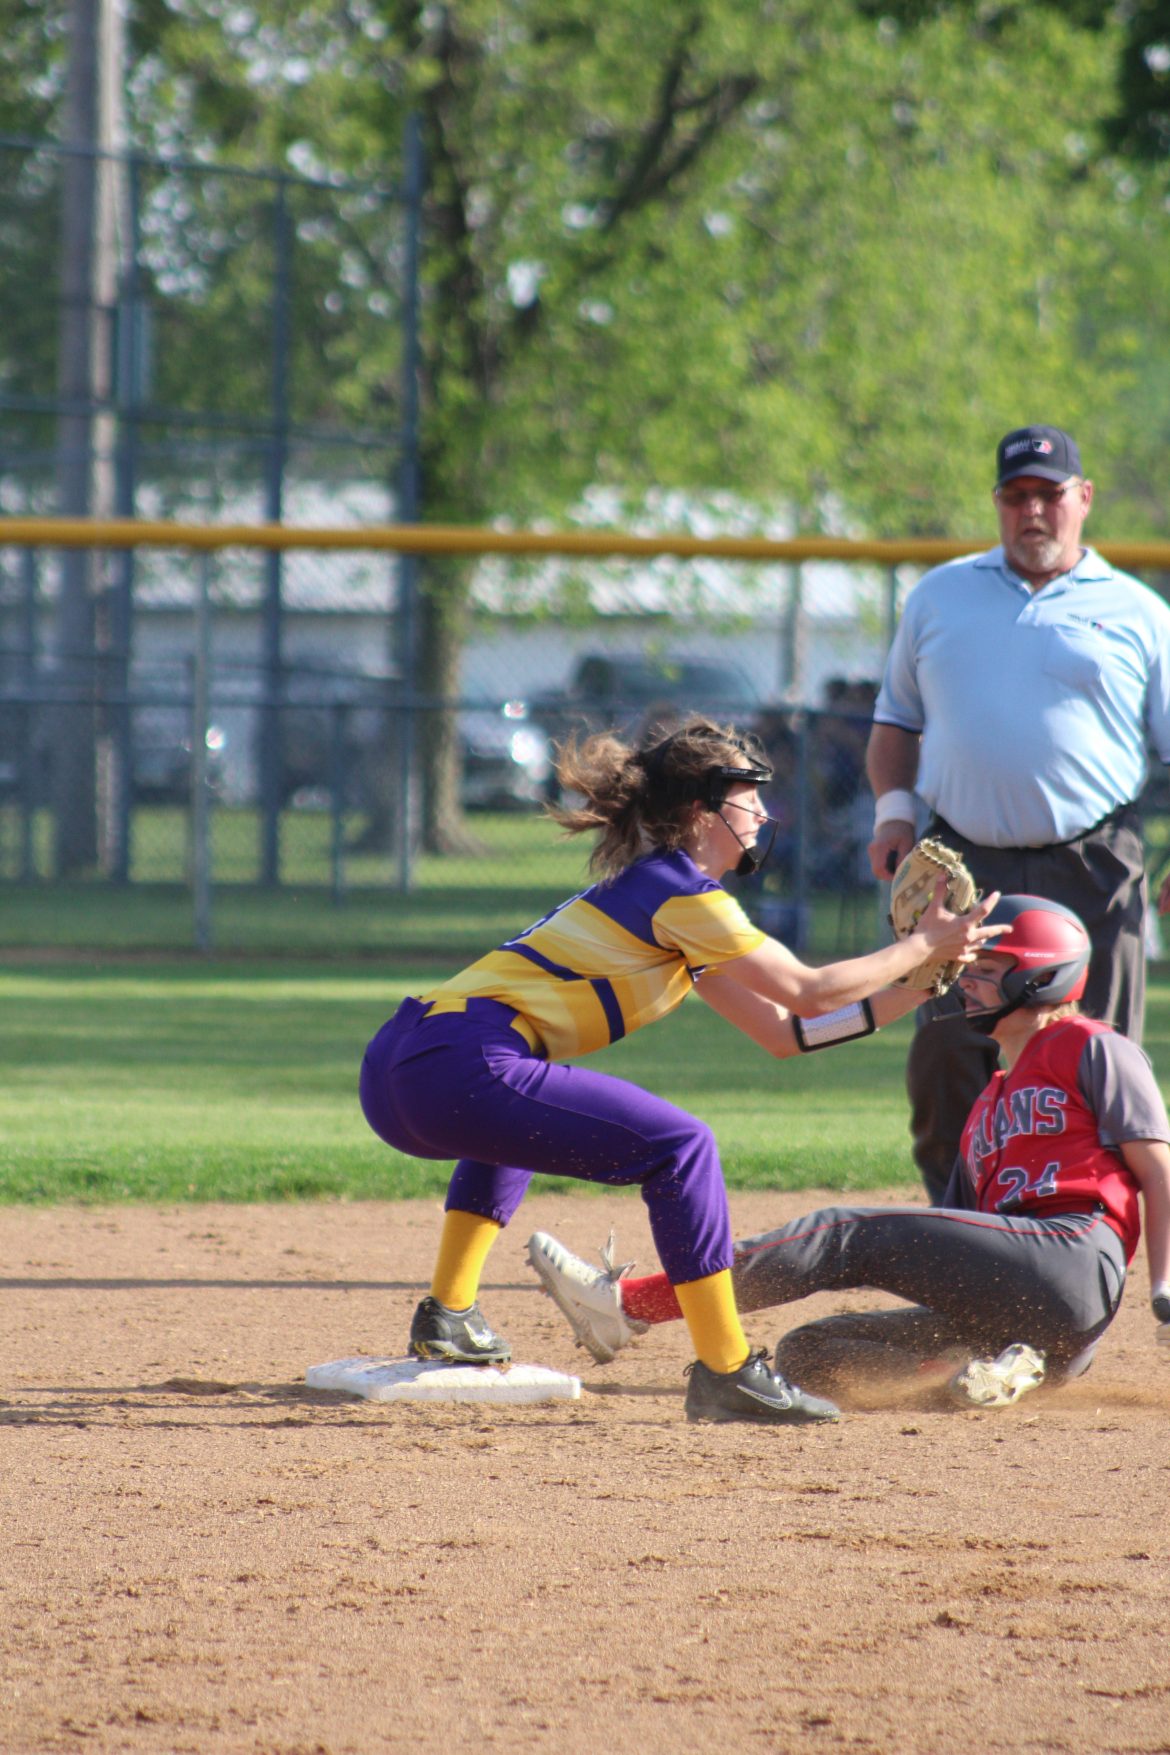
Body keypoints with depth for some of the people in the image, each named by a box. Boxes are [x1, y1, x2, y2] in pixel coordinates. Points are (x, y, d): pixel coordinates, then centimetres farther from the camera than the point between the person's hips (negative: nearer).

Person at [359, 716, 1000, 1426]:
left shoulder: (652, 890, 27)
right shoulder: (681, 891, -2)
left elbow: (780, 1026, 28)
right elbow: (807, 993, 0)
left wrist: (912, 991, 26)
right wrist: (923, 947, 12)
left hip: (396, 1073, 10)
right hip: (457, 1068, -10)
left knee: (519, 1108, 41)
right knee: (678, 1145, -9)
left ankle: (449, 1318, 36)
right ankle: (726, 1374, -8)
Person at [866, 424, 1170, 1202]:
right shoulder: (940, 596, 17)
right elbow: (897, 718, 24)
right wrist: (894, 808, 6)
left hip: (1093, 876, -2)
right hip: (964, 867, 2)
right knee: (944, 1066, -5)